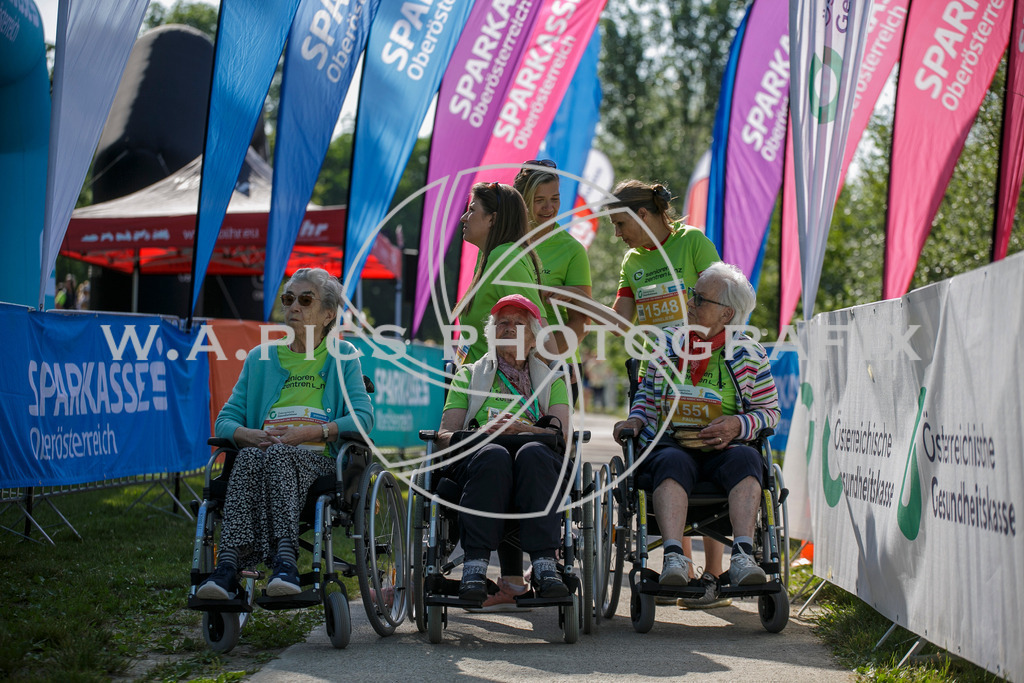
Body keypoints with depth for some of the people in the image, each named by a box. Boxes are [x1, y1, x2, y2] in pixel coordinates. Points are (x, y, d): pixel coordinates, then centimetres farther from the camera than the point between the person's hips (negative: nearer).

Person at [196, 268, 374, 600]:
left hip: (318, 460, -2)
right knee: (249, 456, -34)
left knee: (278, 455, -36)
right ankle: (229, 566, -50)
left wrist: (309, 432, -14)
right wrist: (248, 434, -11)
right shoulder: (260, 359, 21)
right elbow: (225, 420, 13)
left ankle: (284, 561, -51)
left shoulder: (342, 357, 14)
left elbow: (363, 416, -1)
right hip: (262, 453, 2)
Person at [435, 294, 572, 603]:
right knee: (494, 456, -37)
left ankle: (544, 564, -45)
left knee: (533, 454, -37)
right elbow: (444, 436, 11)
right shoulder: (469, 376, 25)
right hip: (474, 458, 0)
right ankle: (475, 566, -43)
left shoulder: (551, 380, 26)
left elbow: (563, 436, 7)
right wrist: (483, 431, -10)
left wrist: (519, 428, -12)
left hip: (536, 462, 0)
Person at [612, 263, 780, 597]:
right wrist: (636, 420, 2)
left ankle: (742, 555, -46)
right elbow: (646, 393, 23)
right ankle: (674, 557, -50)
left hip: (722, 450, 0)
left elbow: (770, 410, 9)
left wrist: (738, 425, -11)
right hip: (669, 444, 1)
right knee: (672, 463, -35)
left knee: (745, 458, -35)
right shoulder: (667, 345, 12)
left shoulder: (749, 355, 6)